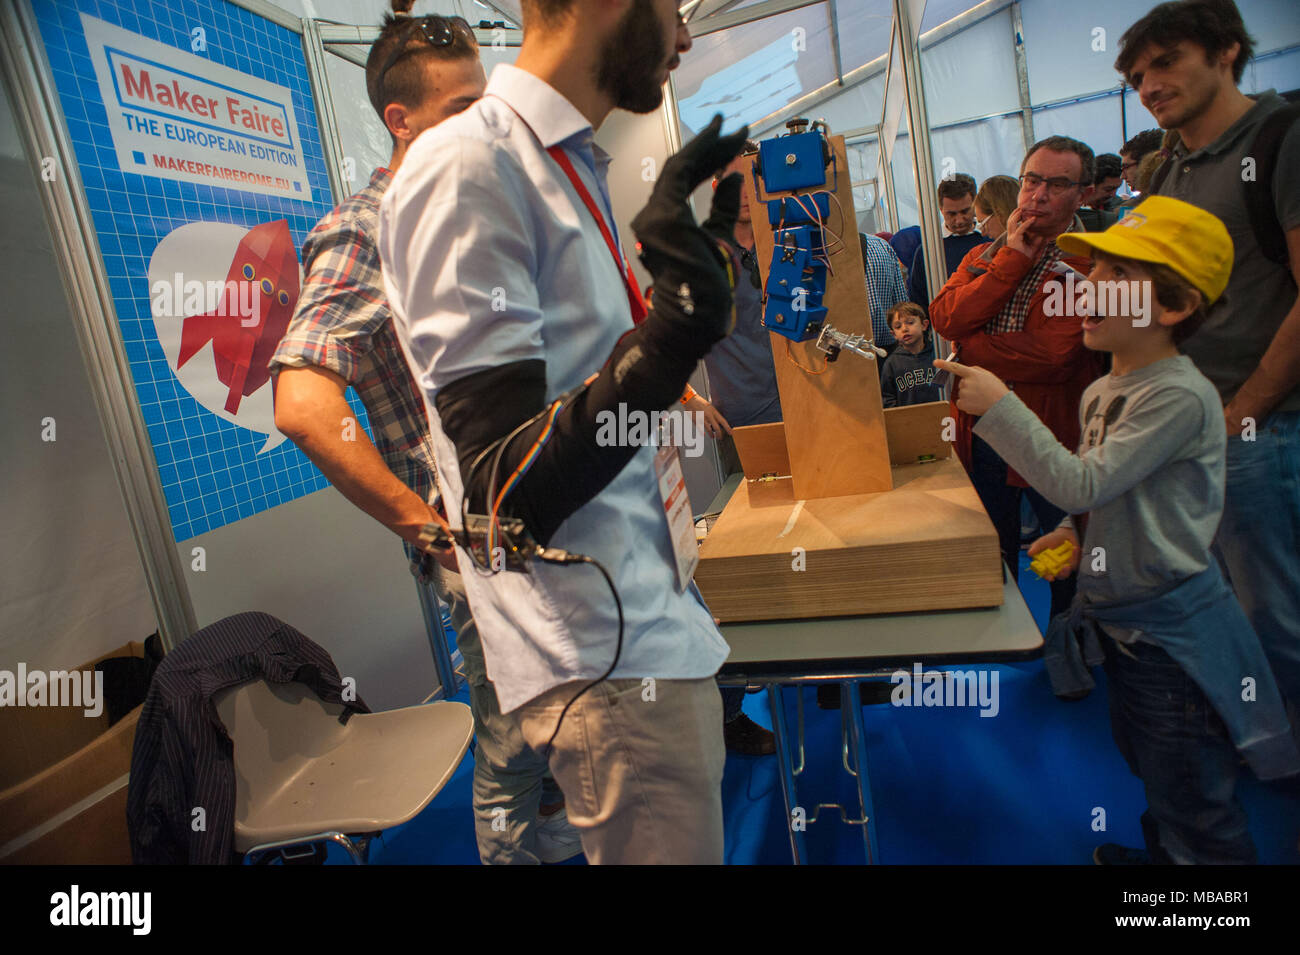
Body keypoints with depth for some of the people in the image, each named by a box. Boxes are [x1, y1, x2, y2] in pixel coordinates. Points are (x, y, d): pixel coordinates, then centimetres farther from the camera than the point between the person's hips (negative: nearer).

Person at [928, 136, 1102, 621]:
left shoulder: (1093, 262, -11)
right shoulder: (984, 256, 10)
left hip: (1052, 437, -5)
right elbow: (944, 317, -9)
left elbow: (1053, 354, -24)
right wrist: (1012, 260, -14)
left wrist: (970, 346, -11)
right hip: (980, 432, 5)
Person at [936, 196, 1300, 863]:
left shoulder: (1180, 395, -23)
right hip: (1116, 619, 9)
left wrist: (998, 406, -30)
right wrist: (1076, 533, 0)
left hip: (1171, 628, -8)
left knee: (1194, 811, 8)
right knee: (1150, 772, 28)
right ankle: (1158, 852, 48)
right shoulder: (1100, 392, 4)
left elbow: (1080, 485, -30)